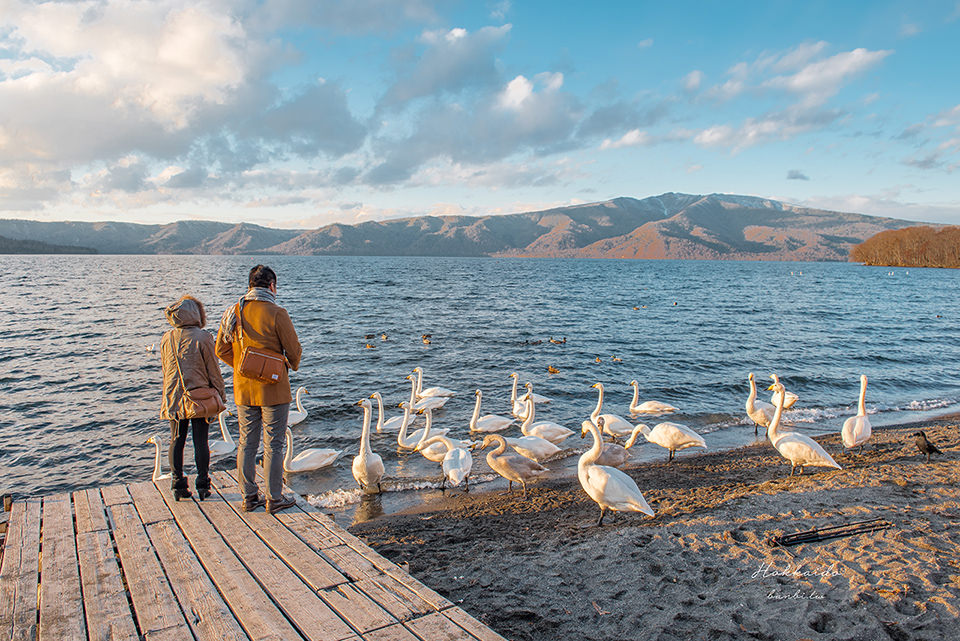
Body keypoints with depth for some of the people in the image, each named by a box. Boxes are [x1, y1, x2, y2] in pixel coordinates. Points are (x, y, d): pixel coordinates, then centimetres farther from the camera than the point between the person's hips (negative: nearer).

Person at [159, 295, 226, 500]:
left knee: (176, 441, 11)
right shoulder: (202, 337, -12)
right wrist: (221, 394, 4)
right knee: (201, 441, 3)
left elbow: (165, 368, 13)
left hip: (174, 397, 4)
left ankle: (178, 485, 14)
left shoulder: (166, 339, 3)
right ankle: (202, 485, 8)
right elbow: (213, 370, -7)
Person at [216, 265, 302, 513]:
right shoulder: (276, 313, -14)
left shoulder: (234, 312, 3)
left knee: (246, 443, 13)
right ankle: (274, 499, 11)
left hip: (243, 390, 5)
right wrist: (292, 366, 12)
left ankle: (248, 497, 21)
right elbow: (293, 349, -9)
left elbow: (221, 350, 8)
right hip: (273, 390, -5)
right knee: (273, 445, 3)